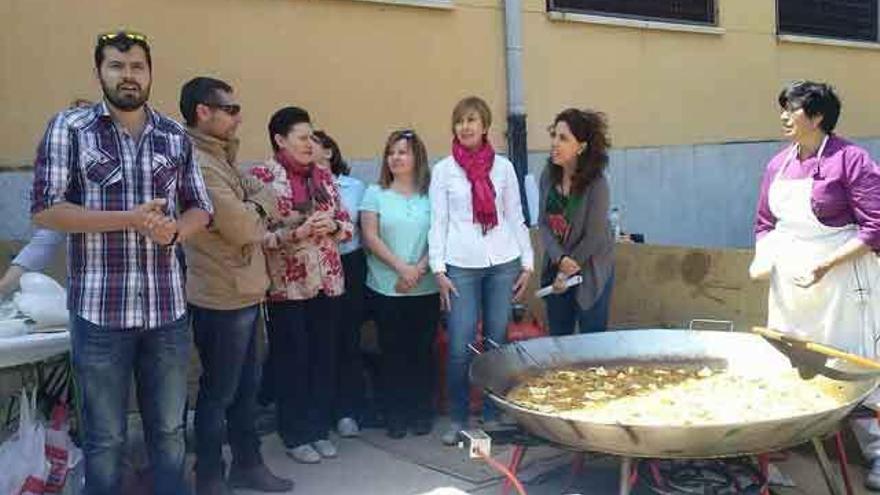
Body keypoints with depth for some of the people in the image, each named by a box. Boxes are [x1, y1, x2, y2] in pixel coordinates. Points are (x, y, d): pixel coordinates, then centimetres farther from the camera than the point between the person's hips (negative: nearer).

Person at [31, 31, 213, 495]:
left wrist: (174, 229, -12)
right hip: (99, 309, -3)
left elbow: (200, 208, 11)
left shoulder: (176, 136, 7)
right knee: (104, 437, 11)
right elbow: (44, 209, -8)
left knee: (169, 430, 15)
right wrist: (129, 219, -18)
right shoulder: (69, 127, -2)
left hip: (168, 307, 3)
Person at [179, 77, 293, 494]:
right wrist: (263, 202, -3)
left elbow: (247, 222, 15)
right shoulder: (197, 162, -19)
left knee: (246, 386, 18)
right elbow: (240, 226, -22)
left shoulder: (218, 157, 14)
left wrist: (254, 210, -7)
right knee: (218, 393, 3)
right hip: (222, 298, -10)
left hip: (242, 292, 10)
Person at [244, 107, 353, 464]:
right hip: (286, 285, -5)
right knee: (292, 360, 3)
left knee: (324, 357, 10)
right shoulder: (260, 177, -7)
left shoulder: (323, 176, 10)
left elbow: (347, 223, 15)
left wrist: (332, 226, -7)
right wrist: (296, 233, -21)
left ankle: (320, 428, 24)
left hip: (328, 282, 5)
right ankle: (295, 435, 17)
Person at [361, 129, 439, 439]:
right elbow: (371, 237, -2)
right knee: (393, 353, 4)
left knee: (422, 351, 4)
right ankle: (395, 416, 15)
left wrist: (419, 269, -12)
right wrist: (401, 267, -12)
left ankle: (421, 413, 17)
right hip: (386, 289, 0)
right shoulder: (375, 194, 5)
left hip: (426, 288, 0)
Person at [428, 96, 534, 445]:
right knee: (460, 347, -4)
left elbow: (515, 218, 10)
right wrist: (438, 270, -5)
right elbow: (437, 222, 2)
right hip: (461, 266, -1)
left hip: (503, 263, 2)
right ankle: (458, 420, 11)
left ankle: (493, 415, 19)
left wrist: (527, 263, 6)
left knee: (497, 344, 5)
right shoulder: (443, 170, 4)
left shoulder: (503, 166, 8)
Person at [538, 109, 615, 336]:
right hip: (555, 267, 5)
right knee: (557, 340, 14)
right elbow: (543, 223, -4)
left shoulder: (596, 183, -20)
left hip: (590, 272, -4)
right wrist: (560, 259, -18)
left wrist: (567, 273, -10)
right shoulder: (549, 174, -6)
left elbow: (593, 237, -17)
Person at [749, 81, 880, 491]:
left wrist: (827, 264, -20)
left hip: (839, 282, -6)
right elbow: (765, 224, 17)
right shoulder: (778, 164, 8)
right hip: (788, 280, 6)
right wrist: (763, 256, -1)